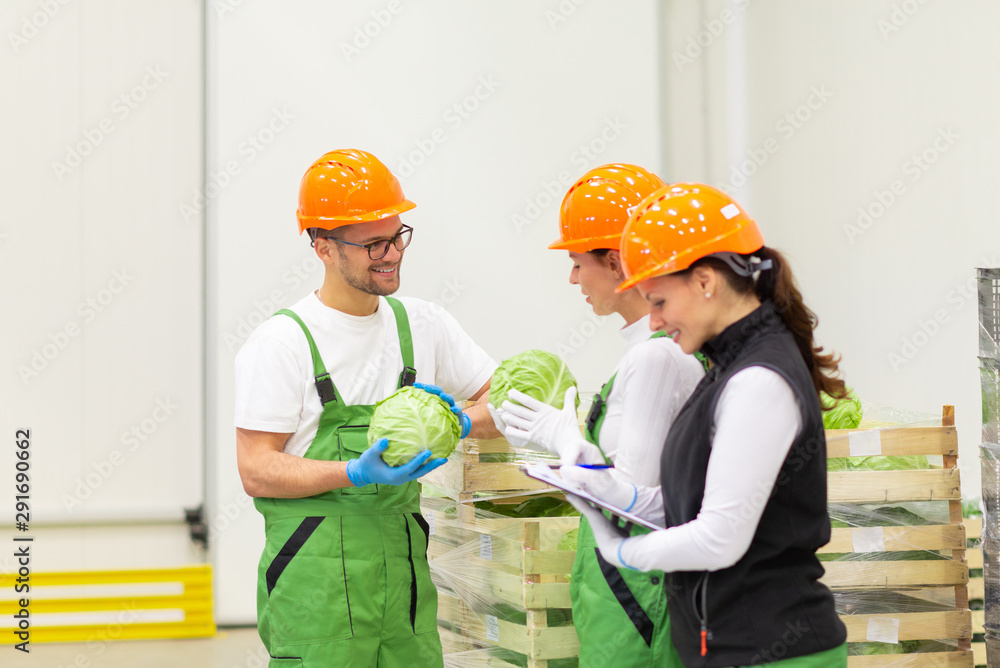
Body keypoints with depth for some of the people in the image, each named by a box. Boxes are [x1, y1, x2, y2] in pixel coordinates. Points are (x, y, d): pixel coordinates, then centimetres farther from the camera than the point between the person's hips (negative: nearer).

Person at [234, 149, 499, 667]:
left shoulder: (422, 324, 10)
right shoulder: (281, 343, -5)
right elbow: (256, 471, -9)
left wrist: (462, 424, -6)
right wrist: (356, 474, -21)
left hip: (403, 561, 5)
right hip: (316, 575, -5)